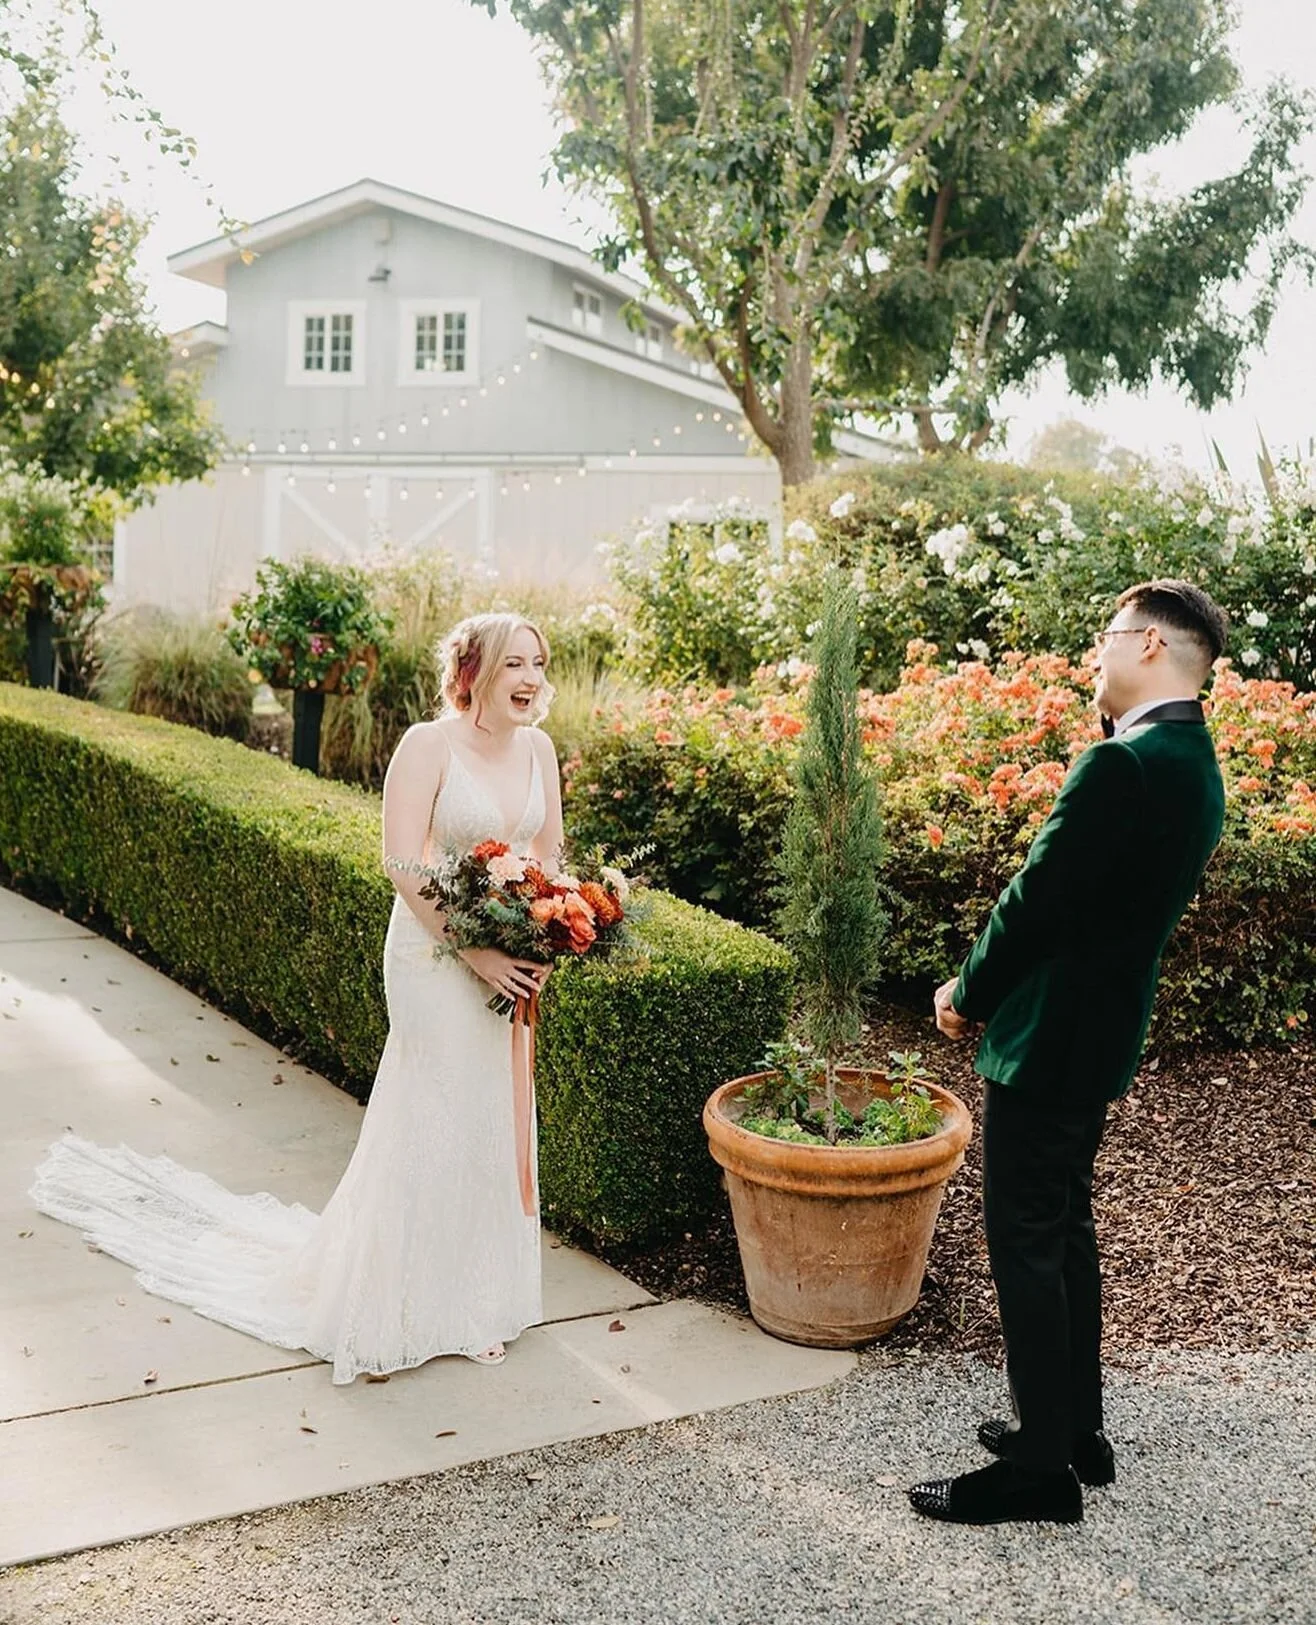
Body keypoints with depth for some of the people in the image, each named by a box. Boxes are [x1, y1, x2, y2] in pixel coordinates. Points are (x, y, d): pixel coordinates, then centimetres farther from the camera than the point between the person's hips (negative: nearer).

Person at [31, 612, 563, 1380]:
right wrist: (474, 952, -21)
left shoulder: (539, 748, 4)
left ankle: (473, 1298, 29)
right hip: (435, 955, -6)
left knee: (496, 1115, 12)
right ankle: (416, 1306, 19)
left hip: (509, 960, 6)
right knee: (433, 1116, 1)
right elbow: (403, 865, -19)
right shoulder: (429, 745, -15)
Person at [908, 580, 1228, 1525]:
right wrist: (991, 988, 9)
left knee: (1026, 1246, 1)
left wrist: (968, 996, -5)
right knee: (1066, 1232, 20)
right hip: (1106, 1030, 10)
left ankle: (1042, 1470, 12)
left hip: (1052, 1041, -10)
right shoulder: (1194, 765, 8)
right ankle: (1078, 1429, 33)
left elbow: (1035, 903, -22)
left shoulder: (1123, 765, -24)